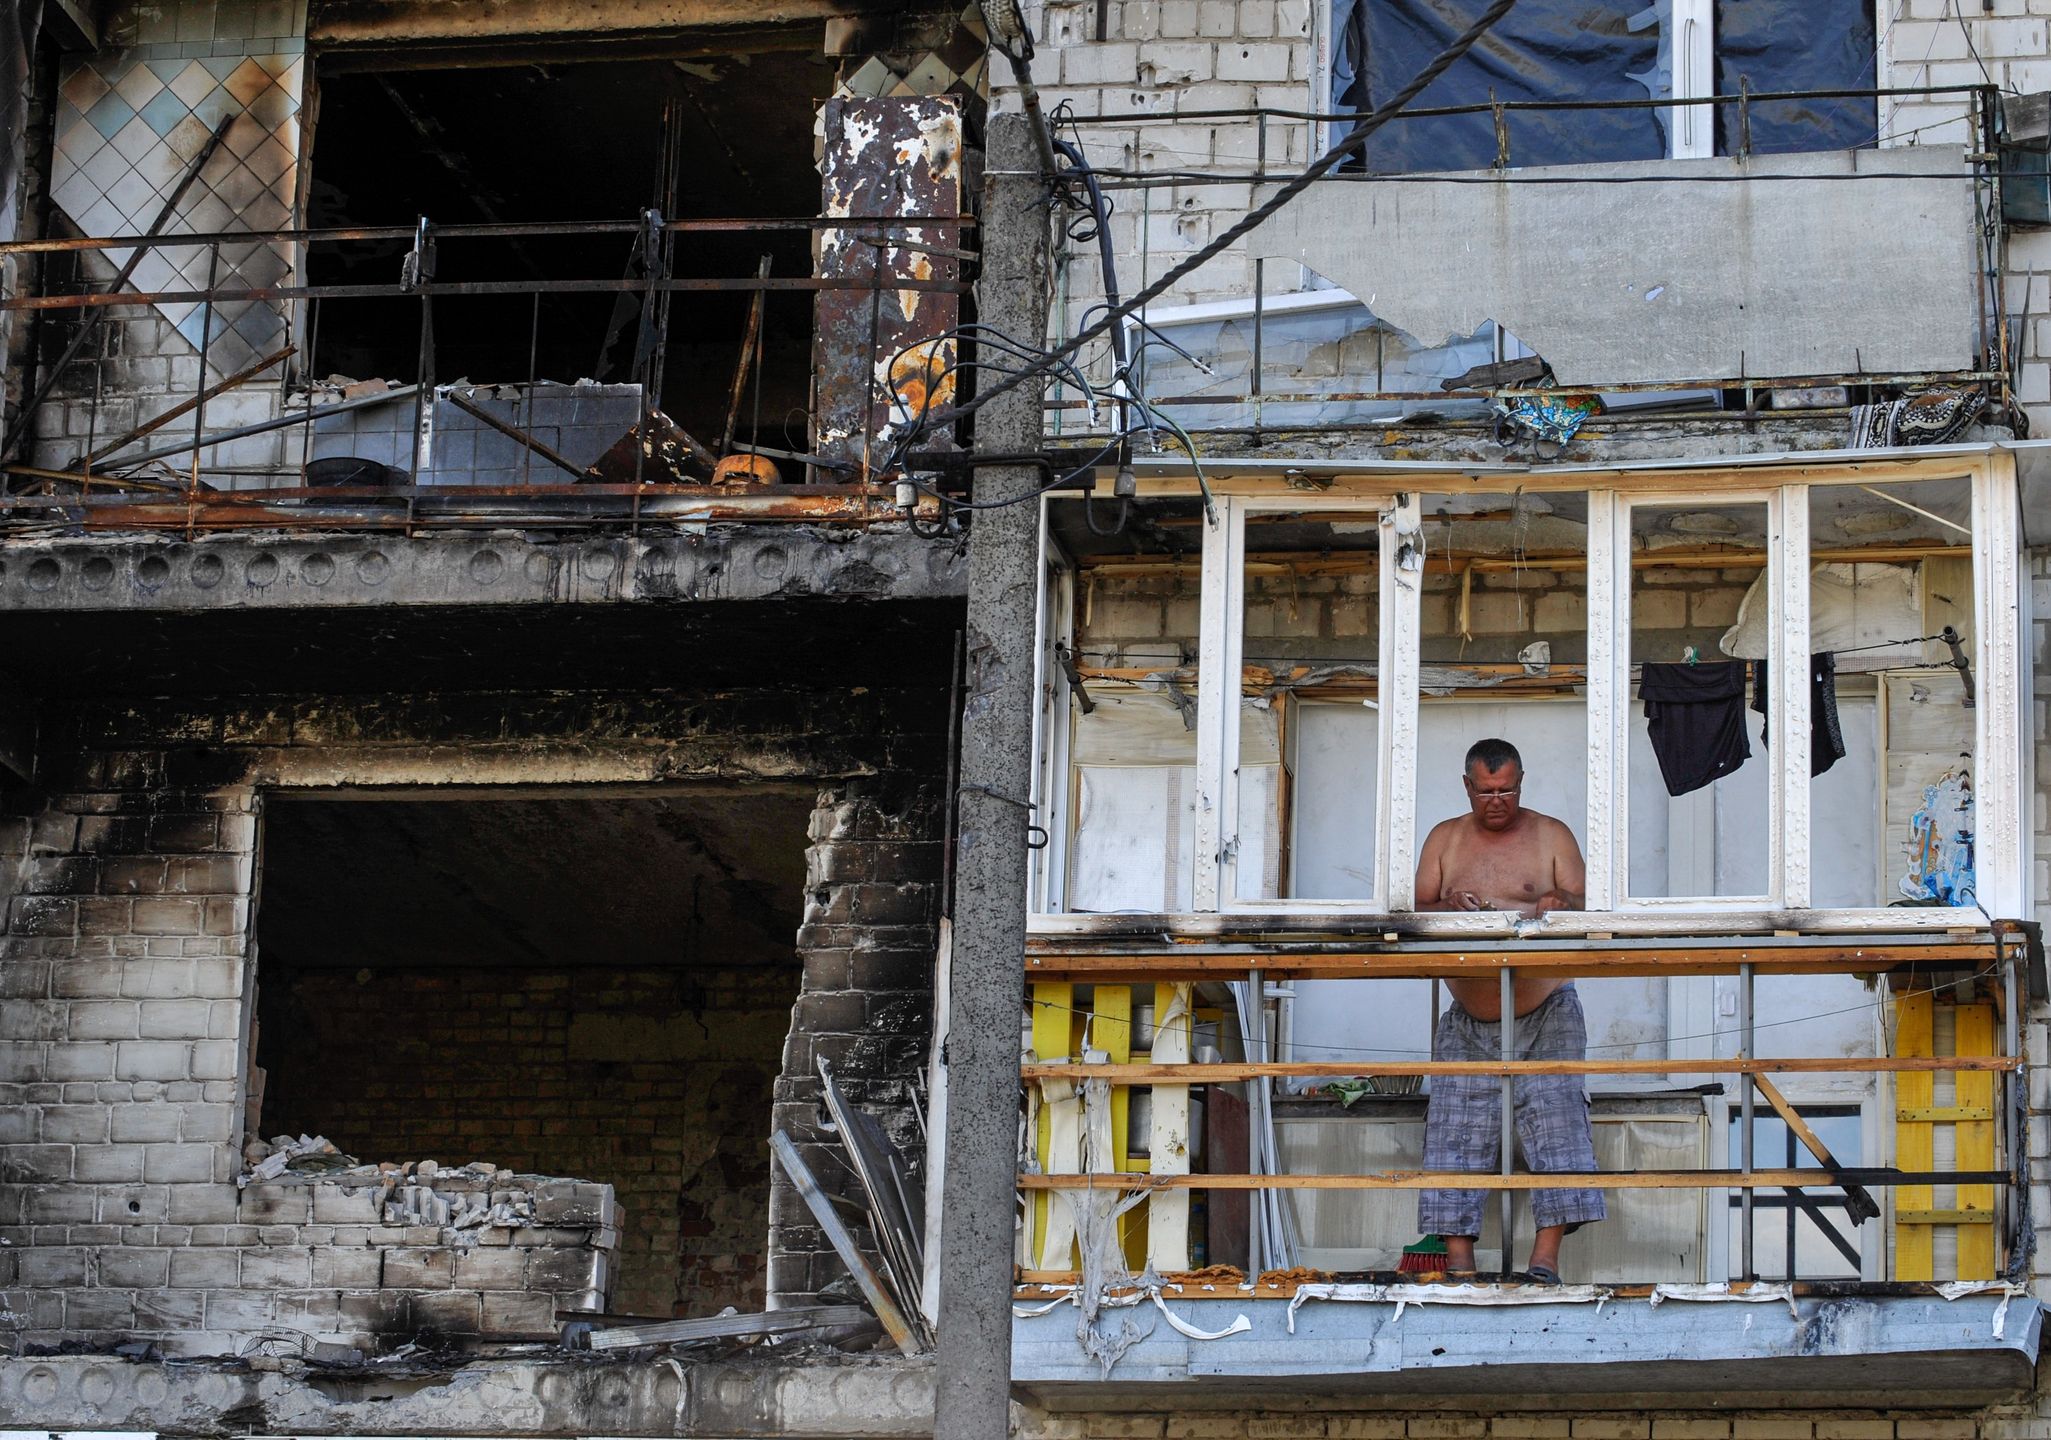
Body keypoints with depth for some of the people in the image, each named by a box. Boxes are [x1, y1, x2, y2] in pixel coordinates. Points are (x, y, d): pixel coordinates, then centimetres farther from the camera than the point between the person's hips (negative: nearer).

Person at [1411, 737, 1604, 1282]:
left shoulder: (1550, 835, 4)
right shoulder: (1445, 839, 10)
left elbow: (1584, 906, -3)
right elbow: (1418, 913, 4)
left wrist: (1559, 906, -26)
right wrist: (1448, 906, -18)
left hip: (1545, 1014, -2)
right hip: (1469, 1021, 2)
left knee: (1555, 1118, -13)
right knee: (1456, 1130, -6)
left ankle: (1547, 1255, -15)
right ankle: (1458, 1258, -6)